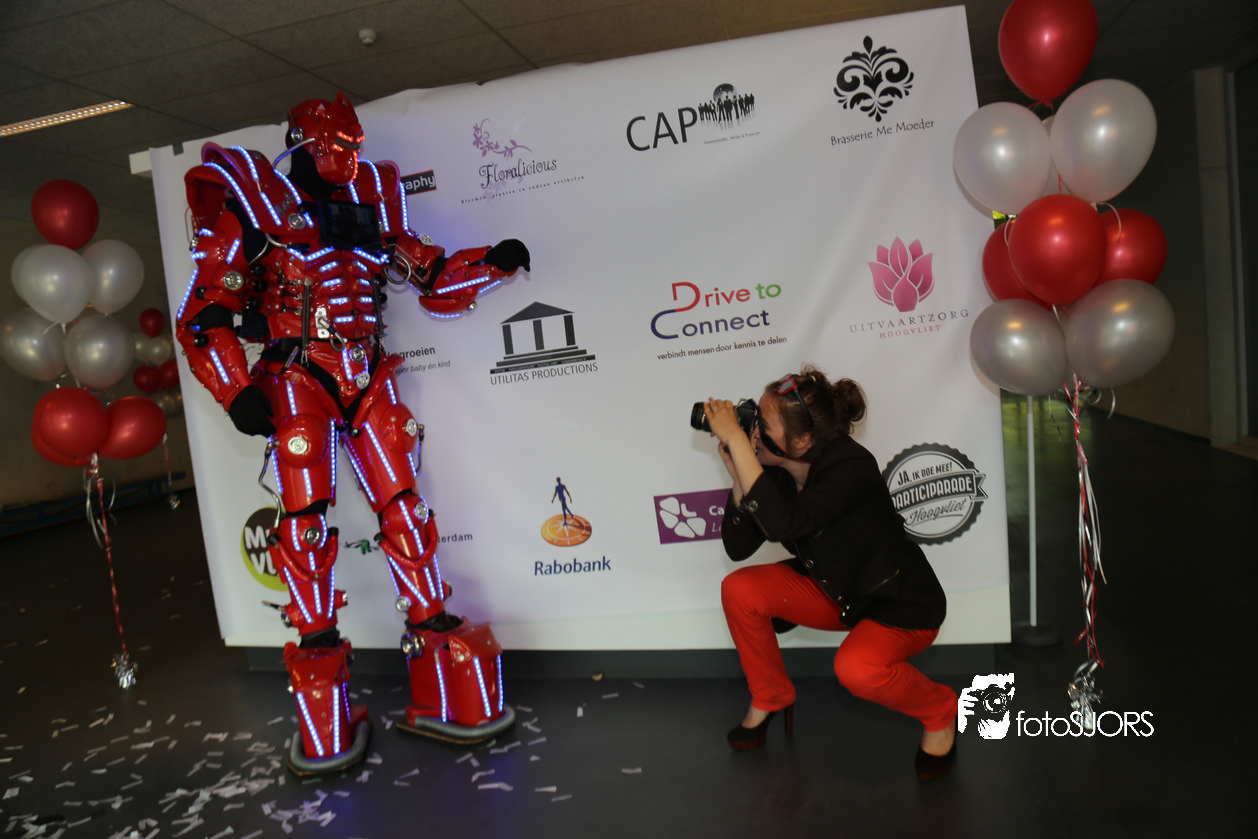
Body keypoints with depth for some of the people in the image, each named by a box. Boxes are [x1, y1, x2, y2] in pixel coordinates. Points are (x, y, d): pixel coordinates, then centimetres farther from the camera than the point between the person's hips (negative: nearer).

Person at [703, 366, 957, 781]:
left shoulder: (854, 468, -31)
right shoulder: (774, 468, -11)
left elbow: (783, 523, -47)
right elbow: (738, 546, -11)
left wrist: (736, 440, -45)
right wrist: (738, 475, -23)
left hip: (901, 603, -6)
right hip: (834, 594, 7)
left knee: (856, 666, -35)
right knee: (739, 589, -13)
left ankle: (939, 712, 1)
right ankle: (771, 697, 14)